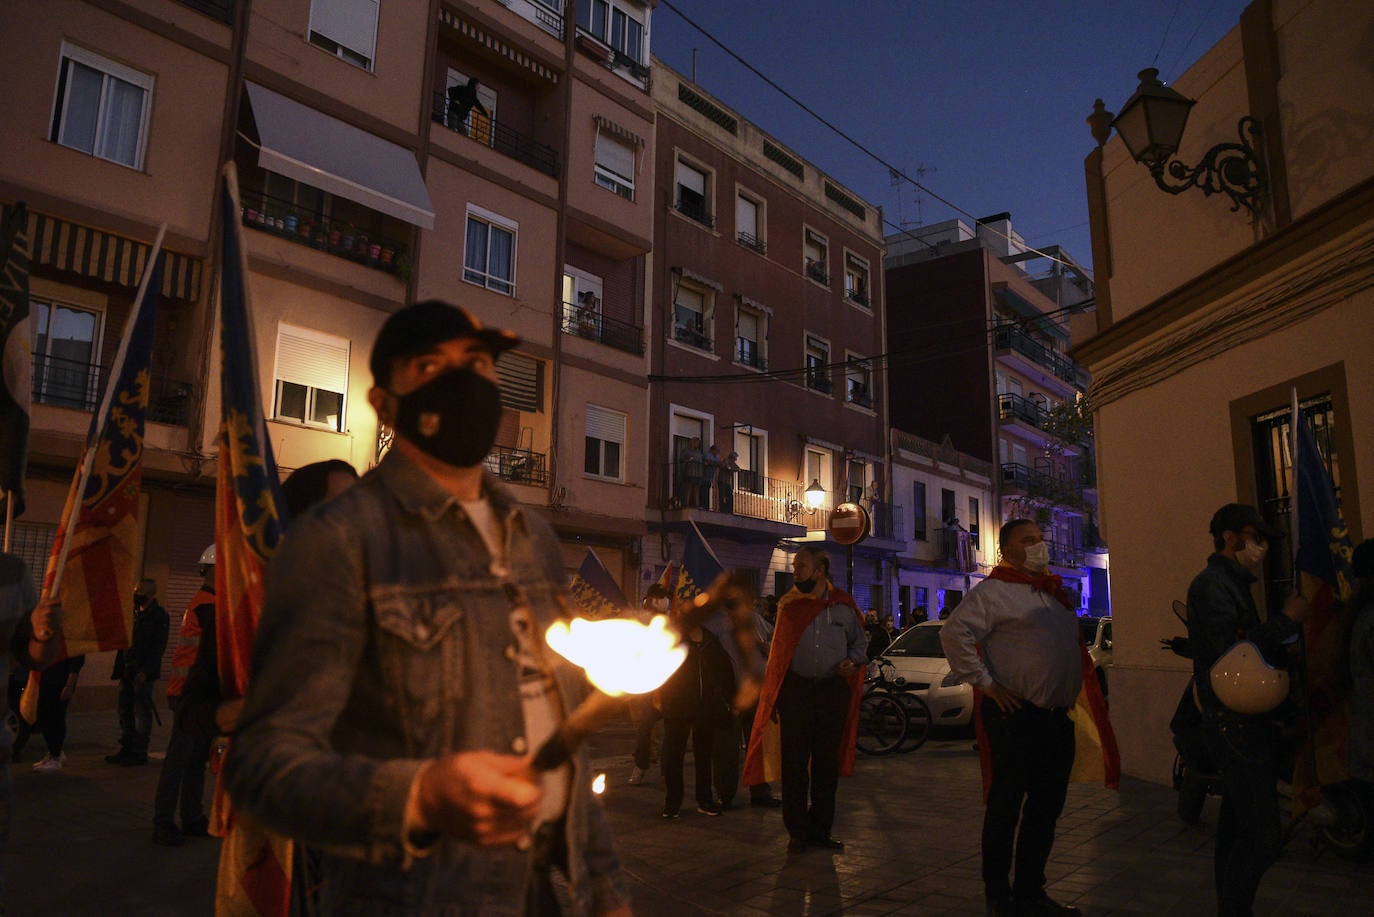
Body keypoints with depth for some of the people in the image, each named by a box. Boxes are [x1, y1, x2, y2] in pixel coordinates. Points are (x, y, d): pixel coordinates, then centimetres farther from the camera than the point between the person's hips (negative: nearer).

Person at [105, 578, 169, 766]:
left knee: (142, 712, -3)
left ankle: (139, 753, 3)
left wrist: (145, 671, -19)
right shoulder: (134, 613, 15)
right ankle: (126, 749, 21)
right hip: (127, 671, 8)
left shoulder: (159, 616, -8)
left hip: (143, 672, -8)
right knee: (125, 711, 12)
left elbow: (159, 647, -13)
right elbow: (125, 642, 20)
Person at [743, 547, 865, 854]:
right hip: (796, 690, -1)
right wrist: (773, 697, 1)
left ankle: (820, 830, 22)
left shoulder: (844, 606, 4)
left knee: (827, 764, 9)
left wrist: (853, 661, -6)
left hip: (833, 691, 1)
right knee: (794, 763, 2)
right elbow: (777, 652, 7)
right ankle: (797, 832, 14)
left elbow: (858, 641, 17)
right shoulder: (789, 605, 4)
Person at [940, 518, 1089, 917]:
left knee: (1046, 809, 14)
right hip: (1016, 716, -8)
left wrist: (1069, 700, 18)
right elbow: (954, 632, -20)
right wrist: (985, 682, -18)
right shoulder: (994, 591, -8)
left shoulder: (1054, 592, 18)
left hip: (1058, 717, 8)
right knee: (1006, 806, 1)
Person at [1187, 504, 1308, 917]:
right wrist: (1286, 620, -18)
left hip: (1246, 724, 11)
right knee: (1263, 835, -11)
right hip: (1237, 724, -11)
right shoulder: (1211, 584, -13)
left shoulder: (1232, 584, 21)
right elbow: (1231, 653, -25)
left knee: (1237, 828, 16)